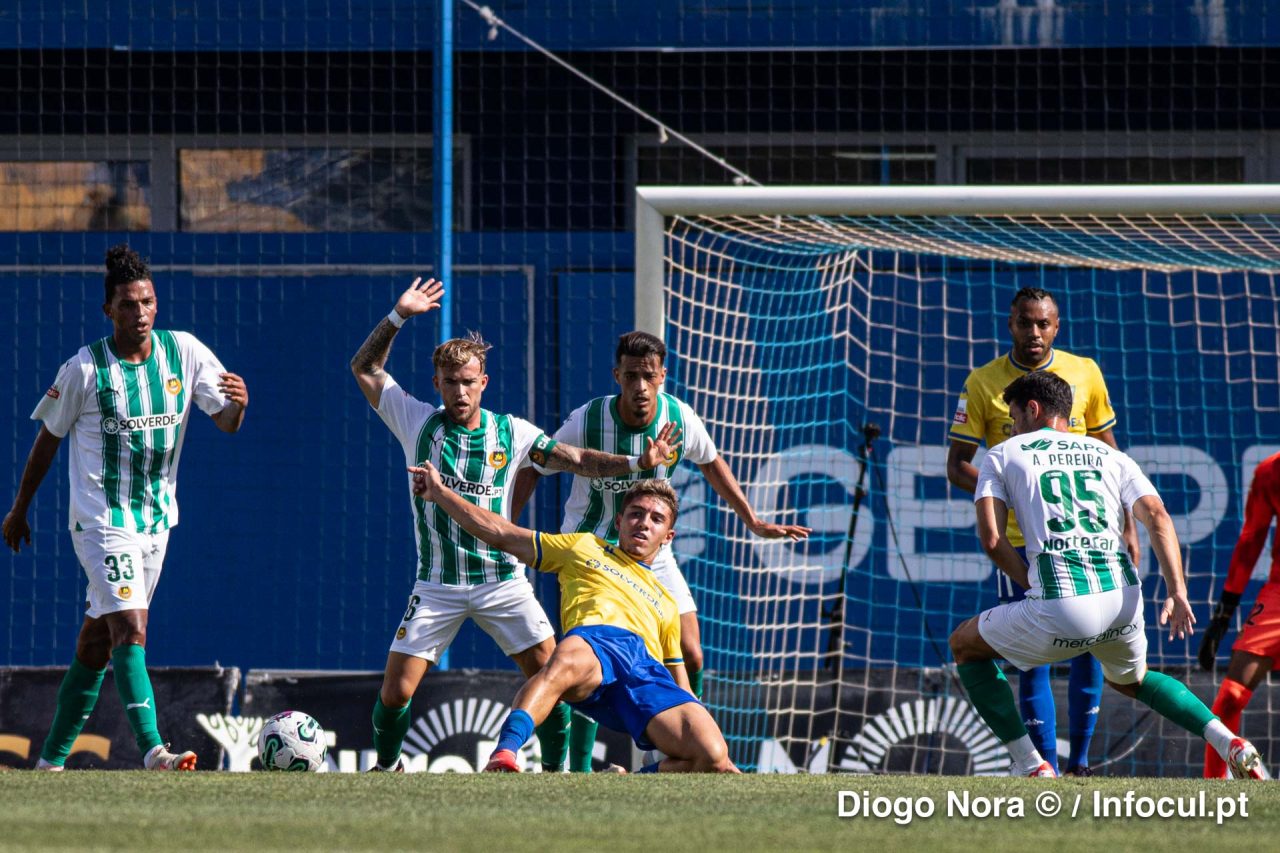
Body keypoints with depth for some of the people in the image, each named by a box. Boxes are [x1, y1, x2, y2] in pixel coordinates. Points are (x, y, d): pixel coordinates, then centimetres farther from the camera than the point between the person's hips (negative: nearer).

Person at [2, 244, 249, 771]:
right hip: (101, 522, -5)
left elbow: (227, 422, 1)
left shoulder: (183, 352, -1)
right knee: (131, 631, -20)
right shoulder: (85, 369, -10)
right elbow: (49, 437, 2)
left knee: (96, 645, 11)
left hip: (156, 519, 5)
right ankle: (153, 750, -29)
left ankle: (53, 758, 21)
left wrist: (239, 404, -24)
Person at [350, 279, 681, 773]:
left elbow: (578, 460, 1)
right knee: (394, 693, -7)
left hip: (502, 581, 0)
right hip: (438, 586, 0)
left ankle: (556, 768, 5)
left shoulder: (512, 433, 0)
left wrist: (637, 463, -12)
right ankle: (387, 765, 20)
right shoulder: (418, 422, 0)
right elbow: (365, 368, 5)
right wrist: (398, 316, -6)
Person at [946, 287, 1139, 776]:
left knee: (1088, 647, -3)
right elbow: (957, 466, 0)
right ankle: (1046, 768, 1)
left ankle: (1079, 761, 10)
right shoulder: (984, 383, -1)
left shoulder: (1084, 374, 5)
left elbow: (1109, 456, 13)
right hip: (1019, 539, -2)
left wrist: (1127, 527, 7)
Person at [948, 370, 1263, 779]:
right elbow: (1157, 517, 5)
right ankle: (1229, 742, 13)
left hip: (1059, 610, -5)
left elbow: (991, 539, 1)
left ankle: (1030, 766, 11)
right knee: (1131, 681, 36)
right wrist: (1177, 593, -3)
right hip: (1123, 601, 5)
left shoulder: (1002, 456, 14)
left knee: (965, 645, 23)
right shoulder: (1110, 456, 22)